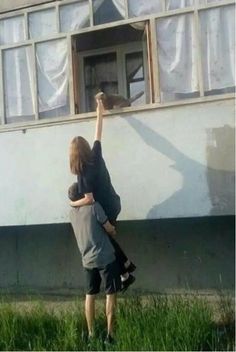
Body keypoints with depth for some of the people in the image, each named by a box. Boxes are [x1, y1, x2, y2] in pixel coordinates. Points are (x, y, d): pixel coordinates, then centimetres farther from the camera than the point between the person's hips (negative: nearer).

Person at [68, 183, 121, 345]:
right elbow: (109, 229, -6)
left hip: (87, 260, 6)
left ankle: (91, 333, 18)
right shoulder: (94, 206, -11)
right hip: (105, 257, -5)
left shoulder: (72, 213, 8)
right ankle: (110, 334, 3)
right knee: (111, 293, 3)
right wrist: (113, 229, 15)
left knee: (90, 294, 15)